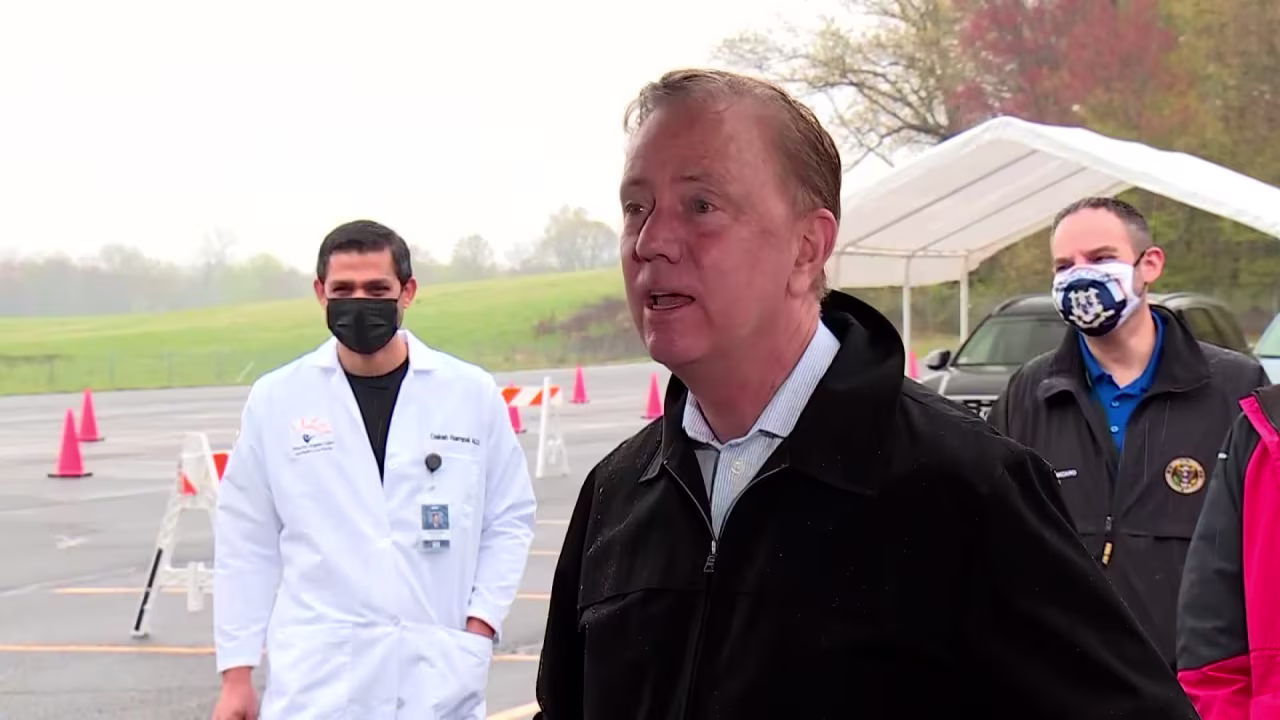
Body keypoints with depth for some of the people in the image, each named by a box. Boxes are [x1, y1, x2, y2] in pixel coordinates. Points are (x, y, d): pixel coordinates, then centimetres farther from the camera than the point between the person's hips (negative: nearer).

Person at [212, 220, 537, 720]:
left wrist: (481, 622, -2)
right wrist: (237, 672, 4)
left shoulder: (472, 394, 2)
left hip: (440, 678, 1)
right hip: (318, 679, -1)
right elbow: (247, 542, 5)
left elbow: (510, 519, 10)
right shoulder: (276, 400, 2)